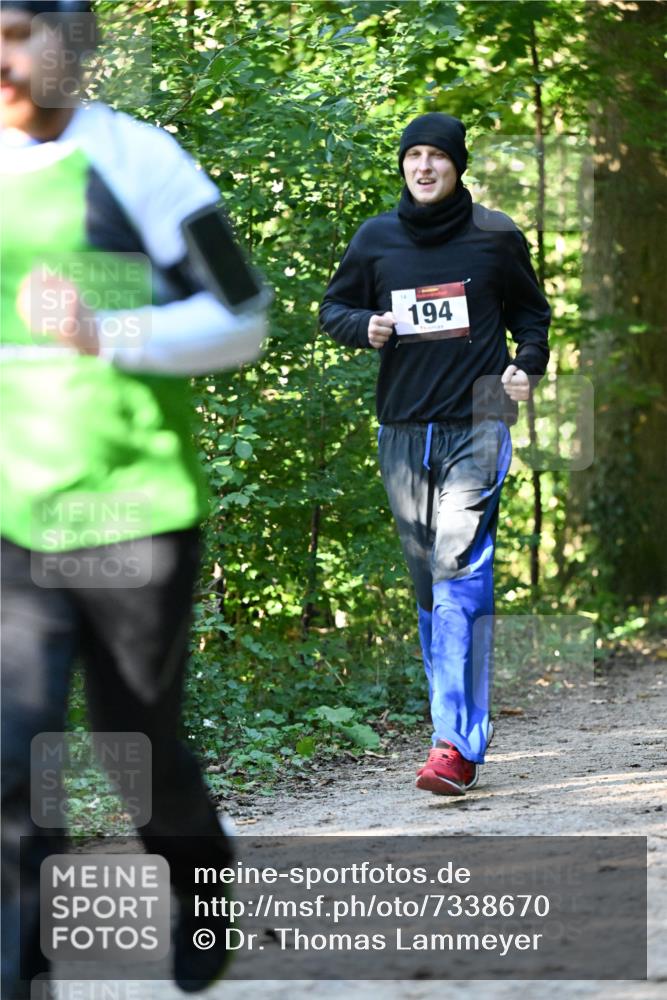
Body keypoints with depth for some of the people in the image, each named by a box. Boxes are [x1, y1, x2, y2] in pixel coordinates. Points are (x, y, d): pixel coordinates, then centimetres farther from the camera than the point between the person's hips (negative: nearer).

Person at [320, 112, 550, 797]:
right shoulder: (375, 239, 8)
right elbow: (334, 307, 18)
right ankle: (461, 726, 17)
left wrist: (529, 365, -1)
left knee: (461, 575, -15)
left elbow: (530, 312, 17)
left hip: (477, 425, -4)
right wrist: (363, 326, -3)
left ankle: (456, 744, -20)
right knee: (428, 583, 7)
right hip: (402, 428, 4)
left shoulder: (496, 237, 3)